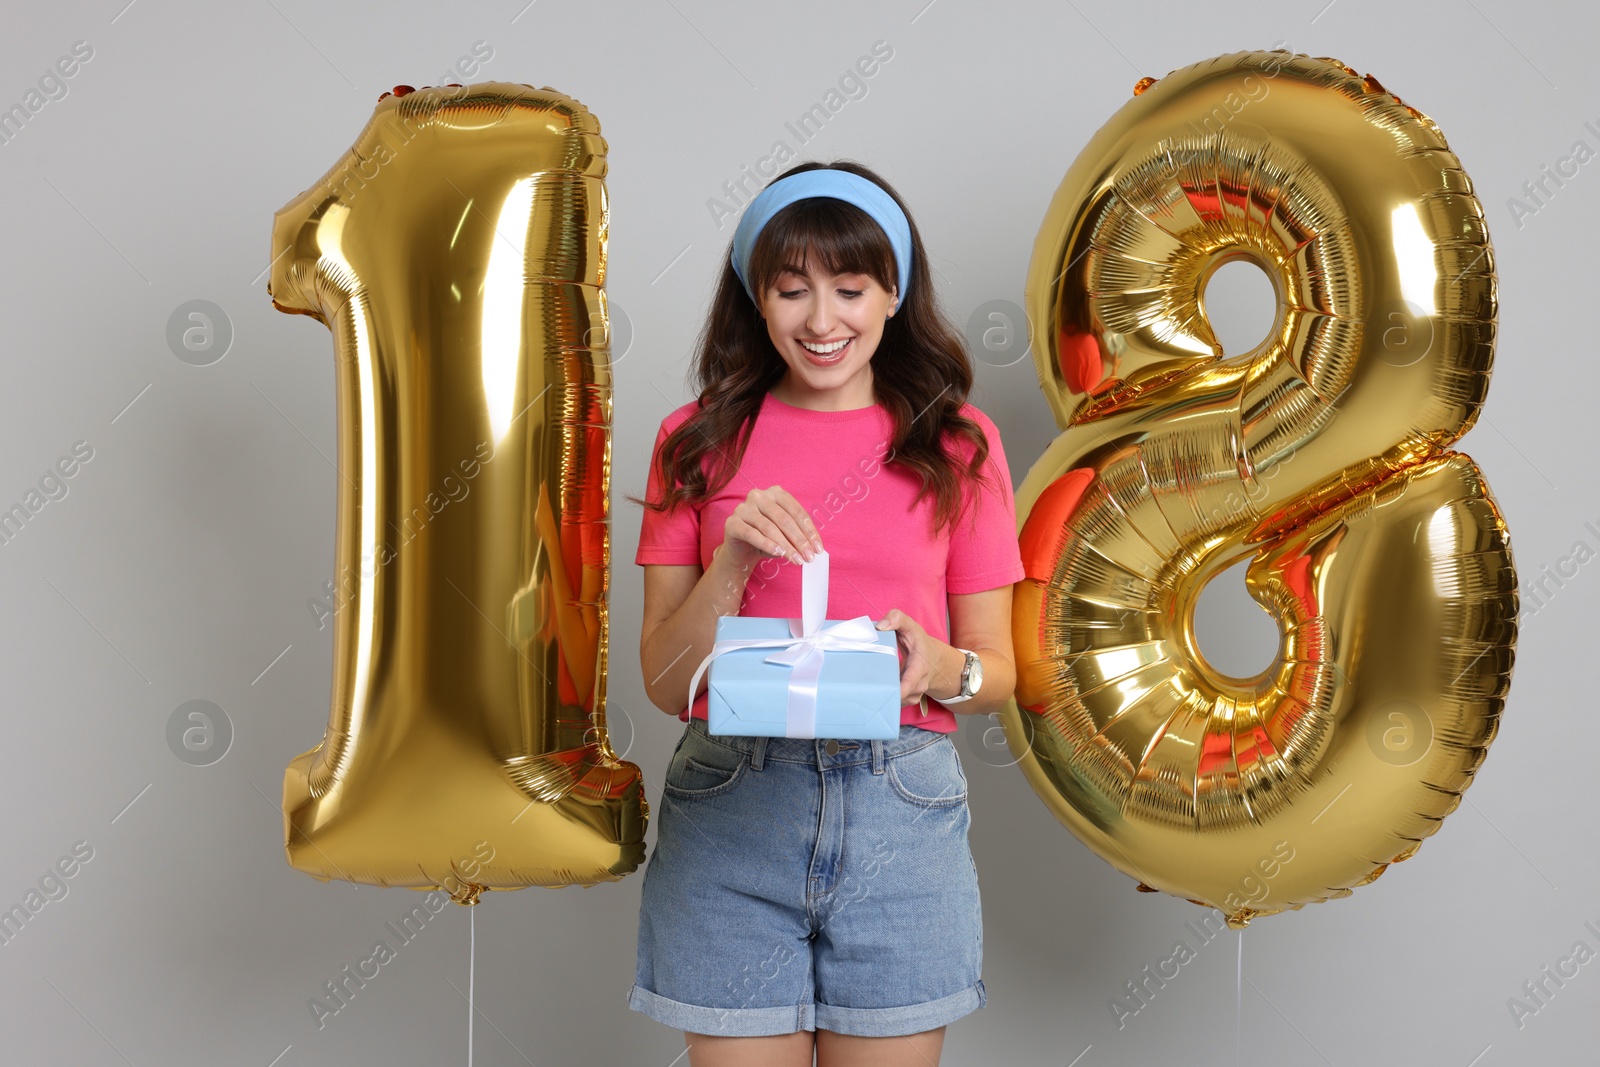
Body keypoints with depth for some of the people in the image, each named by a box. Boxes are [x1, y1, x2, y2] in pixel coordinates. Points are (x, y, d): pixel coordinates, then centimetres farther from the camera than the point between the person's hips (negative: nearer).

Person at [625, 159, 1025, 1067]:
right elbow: (665, 684, 1)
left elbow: (997, 672, 6)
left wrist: (938, 668, -16)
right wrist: (732, 562, -15)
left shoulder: (958, 443, 5)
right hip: (728, 810, 0)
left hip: (901, 813, 0)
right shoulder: (700, 440, 5)